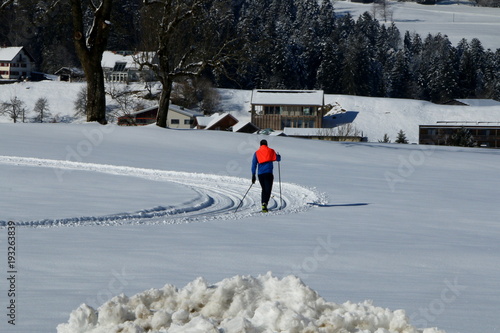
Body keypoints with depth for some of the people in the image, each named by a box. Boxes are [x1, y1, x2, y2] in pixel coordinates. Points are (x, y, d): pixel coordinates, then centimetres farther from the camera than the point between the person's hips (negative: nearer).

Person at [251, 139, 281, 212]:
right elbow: (278, 159, 13)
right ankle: (265, 203, -28)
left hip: (260, 174, 3)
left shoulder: (256, 153, 8)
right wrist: (278, 156, 37)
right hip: (268, 173, -3)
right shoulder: (271, 151, 5)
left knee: (264, 189, 19)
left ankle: (263, 203, 10)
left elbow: (254, 164, 3)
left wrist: (253, 175, 4)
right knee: (268, 190, -6)